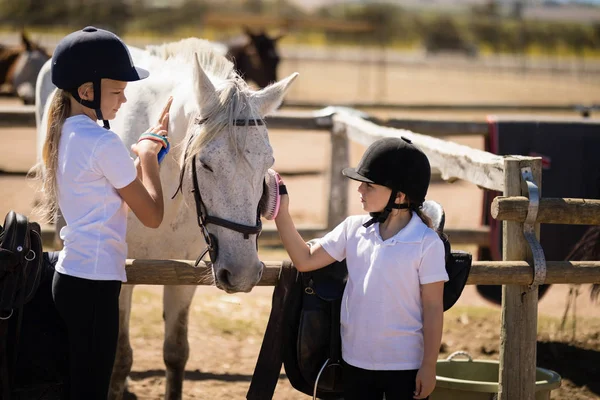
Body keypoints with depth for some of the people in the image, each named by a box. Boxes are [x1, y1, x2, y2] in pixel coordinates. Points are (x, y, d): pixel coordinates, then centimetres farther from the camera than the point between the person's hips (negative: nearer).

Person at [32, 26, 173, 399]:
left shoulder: (65, 134, 9)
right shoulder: (104, 143, -17)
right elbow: (152, 215, -9)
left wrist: (146, 147, 14)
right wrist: (148, 154, 2)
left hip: (71, 276, 9)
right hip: (94, 283, -9)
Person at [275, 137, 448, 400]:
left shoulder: (426, 243, -13)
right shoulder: (353, 229, 1)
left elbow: (433, 309, -11)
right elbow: (305, 261, 5)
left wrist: (429, 367, -11)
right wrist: (282, 215, -5)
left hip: (405, 365, -5)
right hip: (356, 361, 5)